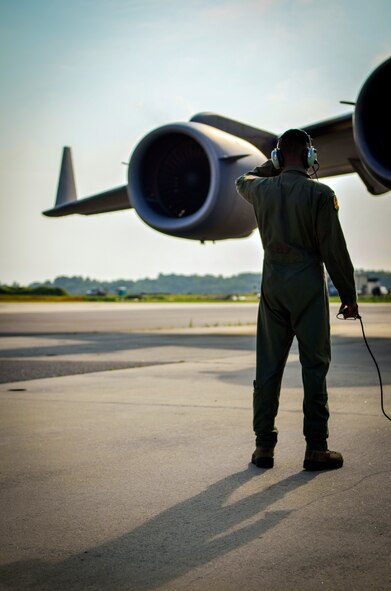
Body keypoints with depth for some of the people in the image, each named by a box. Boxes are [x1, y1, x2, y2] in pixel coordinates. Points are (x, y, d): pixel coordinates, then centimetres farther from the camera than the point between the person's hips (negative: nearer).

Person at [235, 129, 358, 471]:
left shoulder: (262, 189, 5)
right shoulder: (319, 193, -8)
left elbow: (243, 181, 32)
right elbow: (334, 249, -9)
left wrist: (272, 166, 31)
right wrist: (349, 295, -2)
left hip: (272, 285, 4)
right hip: (308, 286, -4)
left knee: (268, 367, 7)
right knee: (314, 365, 1)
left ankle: (264, 446, 11)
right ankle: (316, 449, 3)